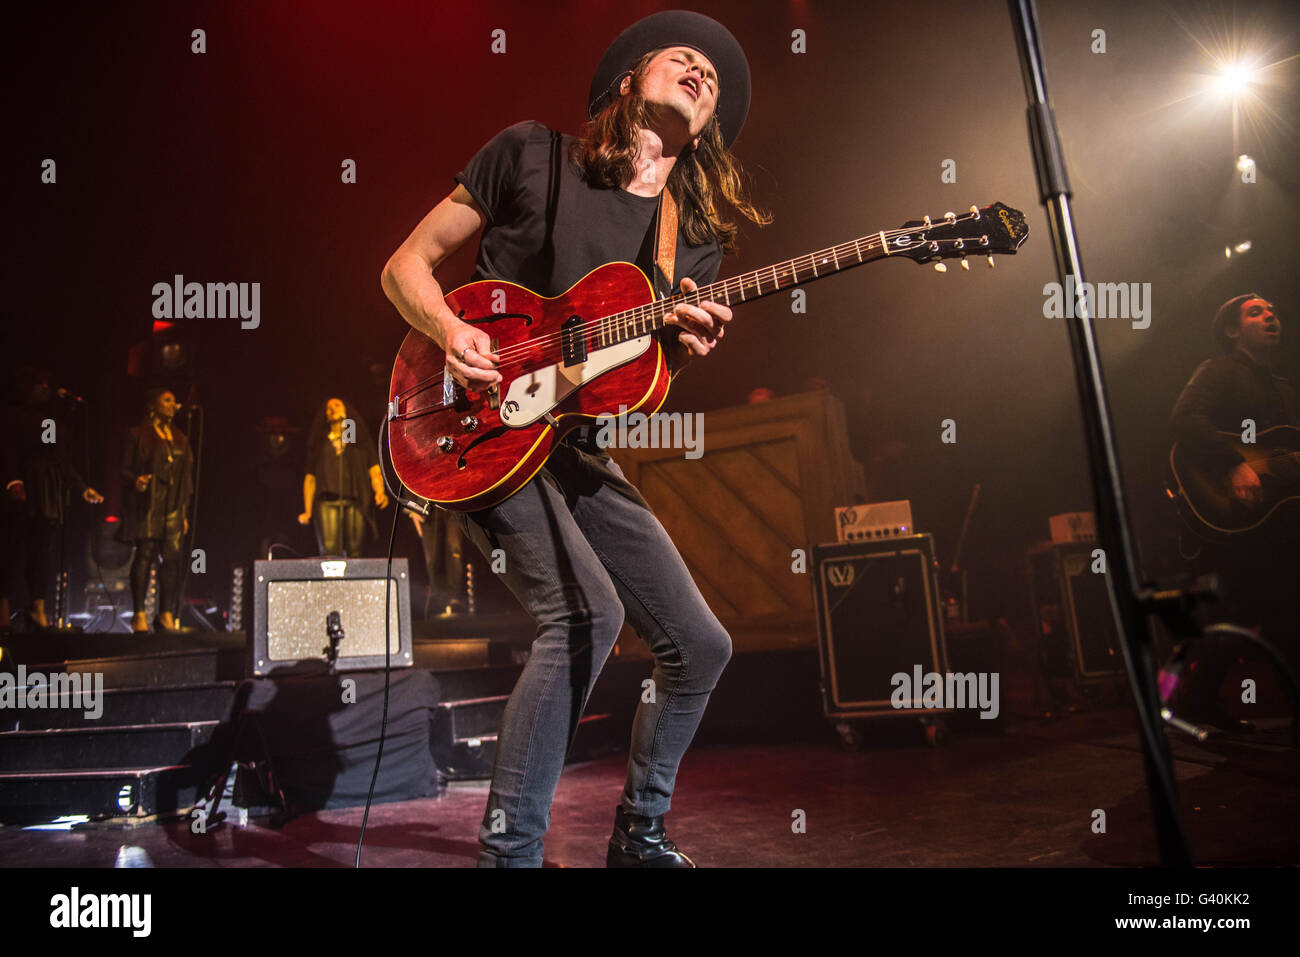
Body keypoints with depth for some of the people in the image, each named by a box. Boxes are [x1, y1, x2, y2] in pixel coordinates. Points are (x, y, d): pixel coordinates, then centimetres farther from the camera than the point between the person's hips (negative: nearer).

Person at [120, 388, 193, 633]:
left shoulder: (180, 439, 19)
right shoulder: (137, 436, 4)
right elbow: (125, 470, 0)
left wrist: (184, 512, 15)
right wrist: (136, 481, -23)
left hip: (173, 506, 5)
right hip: (147, 504, -5)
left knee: (173, 556, -3)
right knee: (145, 554, -8)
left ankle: (166, 615, 2)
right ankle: (139, 614, -3)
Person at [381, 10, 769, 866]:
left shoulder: (697, 235, 10)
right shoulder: (531, 154, 0)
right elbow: (406, 265, 3)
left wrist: (684, 345, -14)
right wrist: (451, 333, -17)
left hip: (578, 446, 6)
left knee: (701, 645, 3)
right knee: (588, 607, -28)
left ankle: (637, 835, 24)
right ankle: (509, 852, -14)